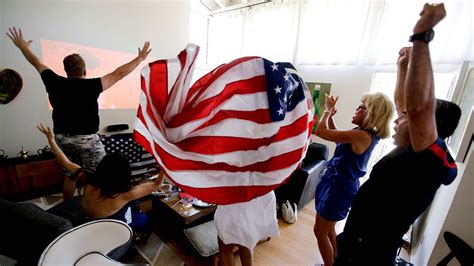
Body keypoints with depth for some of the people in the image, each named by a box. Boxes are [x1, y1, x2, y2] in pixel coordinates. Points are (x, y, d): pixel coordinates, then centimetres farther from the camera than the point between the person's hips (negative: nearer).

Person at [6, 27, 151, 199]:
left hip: (62, 138, 6)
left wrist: (22, 46, 34)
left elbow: (37, 63, 16)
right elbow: (118, 74, -15)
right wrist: (140, 58, -8)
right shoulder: (90, 86, -15)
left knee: (70, 175, 21)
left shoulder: (54, 83, -2)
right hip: (87, 139, -6)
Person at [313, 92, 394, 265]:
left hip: (338, 189, -10)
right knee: (329, 229, 26)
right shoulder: (369, 135, 3)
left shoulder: (361, 136, -27)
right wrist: (330, 115, 5)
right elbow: (336, 135, 16)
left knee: (320, 232, 10)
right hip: (340, 185, 10)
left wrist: (327, 110, -10)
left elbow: (320, 131, -27)